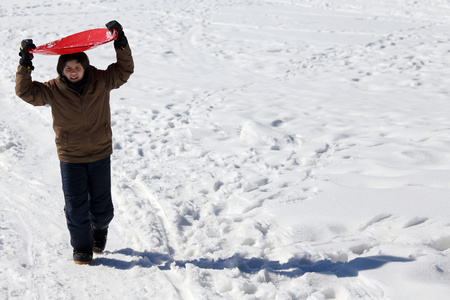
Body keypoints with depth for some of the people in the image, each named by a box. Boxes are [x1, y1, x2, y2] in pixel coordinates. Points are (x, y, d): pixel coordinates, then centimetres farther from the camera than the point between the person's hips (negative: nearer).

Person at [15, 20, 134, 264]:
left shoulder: (100, 81, -6)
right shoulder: (54, 89, -8)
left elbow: (124, 70, -5)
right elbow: (26, 91, -11)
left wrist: (120, 43, -16)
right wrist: (25, 64, -21)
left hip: (100, 155, 1)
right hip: (70, 158, -1)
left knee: (102, 206, 12)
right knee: (75, 208, 3)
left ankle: (99, 228, 46)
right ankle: (82, 248, 24)